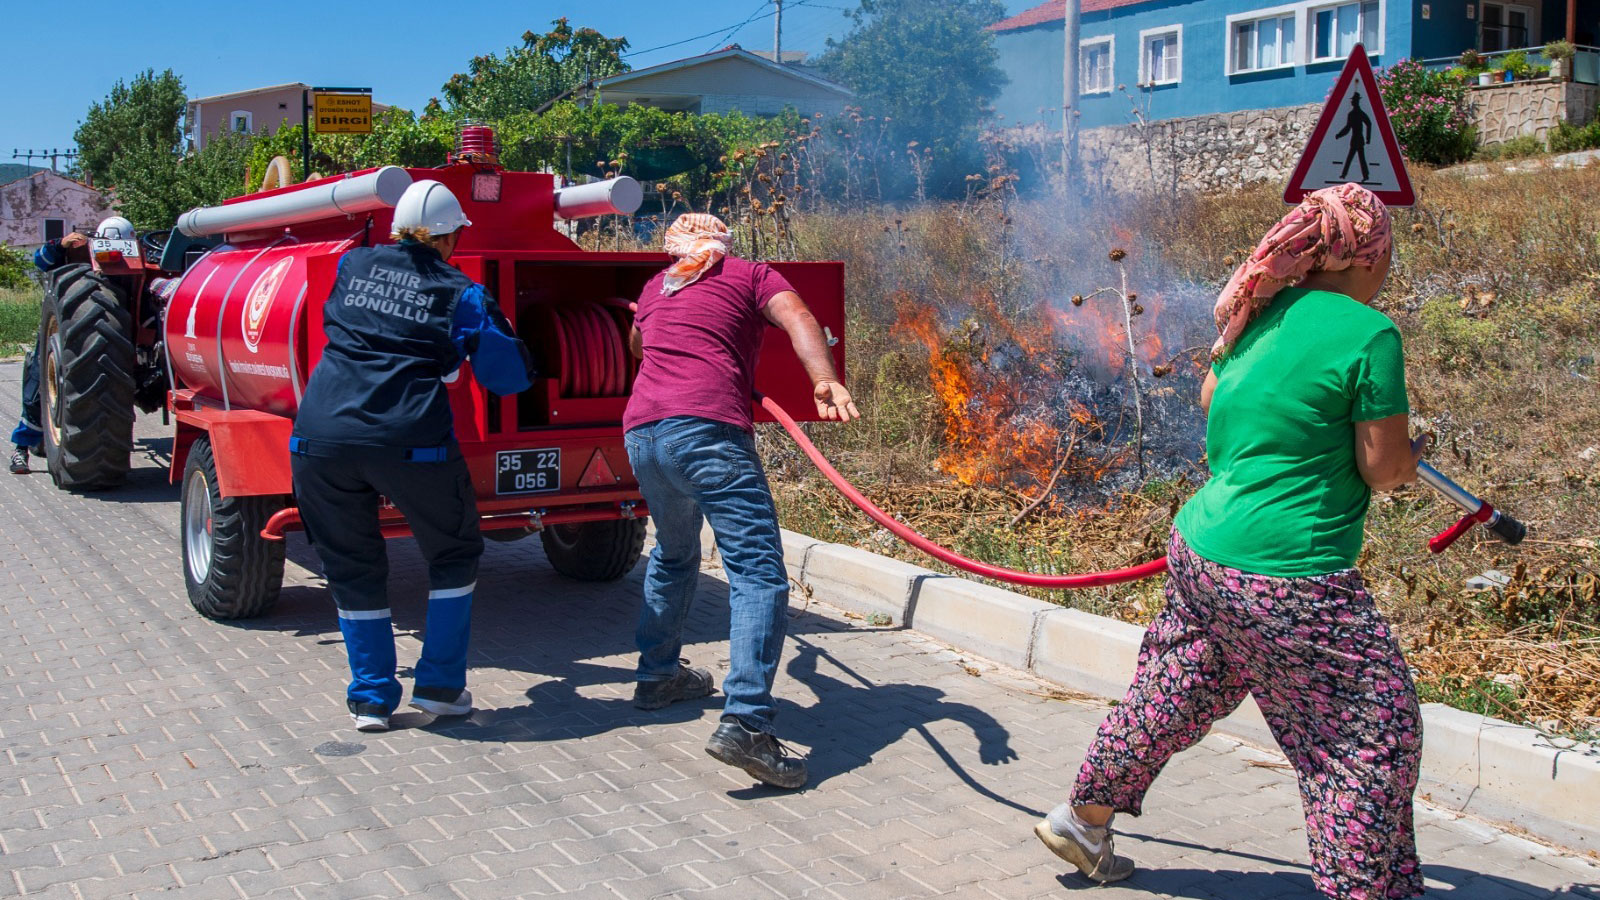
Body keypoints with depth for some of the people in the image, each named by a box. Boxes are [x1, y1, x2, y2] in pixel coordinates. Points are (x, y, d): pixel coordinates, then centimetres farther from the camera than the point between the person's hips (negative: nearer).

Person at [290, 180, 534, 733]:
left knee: (352, 569, 18)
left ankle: (371, 698, 21)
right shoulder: (458, 293, 4)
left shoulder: (352, 266, 14)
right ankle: (440, 686, 20)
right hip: (410, 441, -3)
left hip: (321, 437, 3)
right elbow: (511, 375, 6)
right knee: (455, 554, 19)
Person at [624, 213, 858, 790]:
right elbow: (797, 319, -5)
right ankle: (745, 723, -25)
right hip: (707, 430, -6)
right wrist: (825, 382, -21)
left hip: (641, 433, 6)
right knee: (759, 575, -11)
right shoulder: (750, 276, 17)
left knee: (673, 554, 30)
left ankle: (657, 675, 42)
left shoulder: (655, 289, 30)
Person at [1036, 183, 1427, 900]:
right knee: (1375, 731, 8)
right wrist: (1408, 456, 12)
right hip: (1286, 578, -8)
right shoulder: (1369, 333, -14)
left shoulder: (1261, 311, 7)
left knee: (1172, 696, 25)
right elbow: (1386, 469, -9)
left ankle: (1082, 817, 40)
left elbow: (1211, 398, 23)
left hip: (1198, 547, 8)